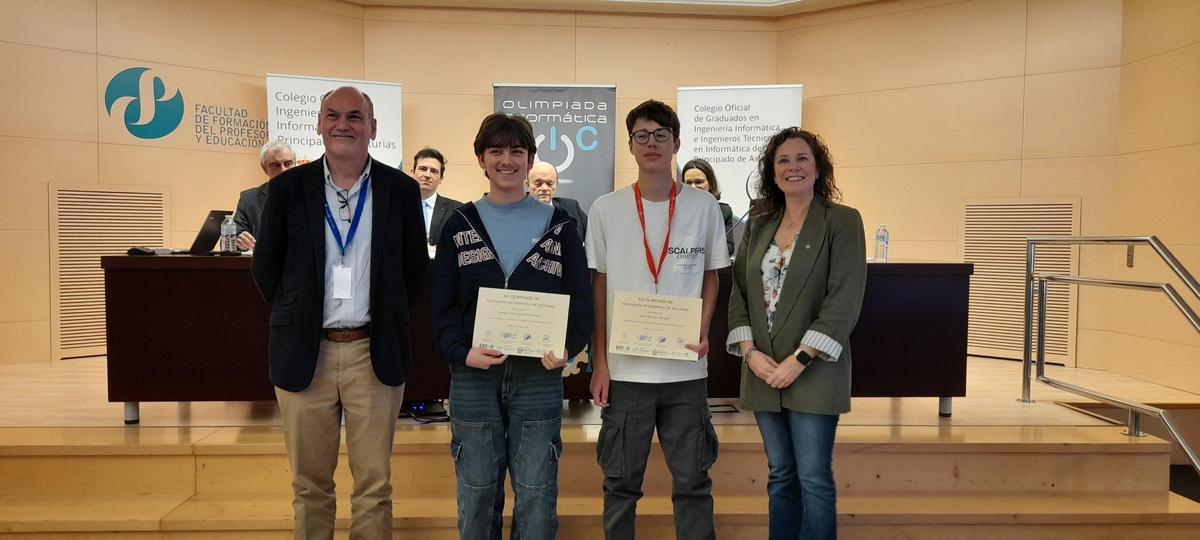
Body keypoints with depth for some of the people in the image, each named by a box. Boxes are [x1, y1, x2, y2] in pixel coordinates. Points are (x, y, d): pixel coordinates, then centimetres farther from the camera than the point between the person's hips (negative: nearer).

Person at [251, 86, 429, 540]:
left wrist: (388, 318, 10)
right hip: (305, 353, 1)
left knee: (374, 483, 7)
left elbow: (415, 265, 10)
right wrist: (294, 317, 10)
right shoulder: (289, 187, 1)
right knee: (309, 483, 12)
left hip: (375, 353, 0)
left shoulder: (401, 189, 1)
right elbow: (266, 264, 10)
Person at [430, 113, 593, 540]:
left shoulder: (557, 225, 6)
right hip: (473, 376, 1)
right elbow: (442, 305, 2)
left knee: (537, 493, 5)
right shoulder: (460, 225, 7)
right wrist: (462, 352, -16)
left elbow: (581, 301, 3)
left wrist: (567, 349, -16)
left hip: (539, 376, 0)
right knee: (476, 492, 9)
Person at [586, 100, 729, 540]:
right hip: (624, 368, 0)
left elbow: (710, 277, 11)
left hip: (687, 369, 1)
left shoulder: (704, 207, 2)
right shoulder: (606, 209, 1)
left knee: (692, 480, 9)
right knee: (621, 481, 10)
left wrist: (703, 332, -6)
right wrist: (599, 363, 0)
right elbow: (597, 288, 4)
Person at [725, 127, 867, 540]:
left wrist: (800, 359, -16)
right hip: (763, 372, 5)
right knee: (780, 475, 13)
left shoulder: (843, 221, -4)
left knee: (813, 479, -2)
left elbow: (845, 299, -11)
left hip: (813, 372, -5)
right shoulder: (758, 225, 12)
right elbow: (739, 292, 10)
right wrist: (749, 351, -4)